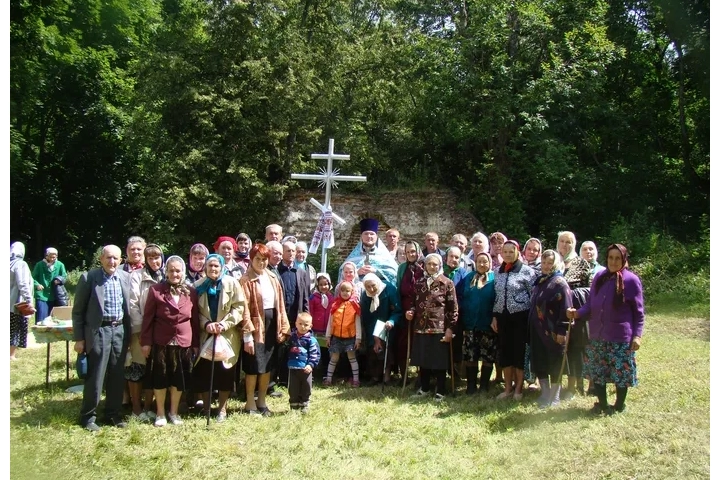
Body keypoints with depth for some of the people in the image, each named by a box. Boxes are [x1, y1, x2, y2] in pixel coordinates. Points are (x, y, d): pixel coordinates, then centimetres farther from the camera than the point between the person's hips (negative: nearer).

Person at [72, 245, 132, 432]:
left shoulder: (126, 277, 6)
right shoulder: (88, 278, -6)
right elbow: (78, 310, -3)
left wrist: (129, 332, 11)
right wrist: (79, 338, -5)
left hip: (120, 330, 4)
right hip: (98, 331, -4)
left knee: (117, 376, 10)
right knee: (95, 377, 1)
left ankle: (113, 414, 24)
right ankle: (88, 417, 16)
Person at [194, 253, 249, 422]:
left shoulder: (232, 283, -3)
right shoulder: (198, 285, 4)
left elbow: (239, 307, -7)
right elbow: (195, 311, 3)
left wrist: (224, 324, -16)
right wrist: (206, 324, -14)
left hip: (227, 336, -2)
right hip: (205, 335, 2)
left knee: (225, 372, 2)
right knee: (202, 371, 3)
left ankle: (222, 409, 14)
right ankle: (206, 407, 18)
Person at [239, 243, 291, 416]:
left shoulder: (272, 278, 9)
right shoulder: (246, 280, -11)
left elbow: (280, 303, 10)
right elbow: (245, 309, -15)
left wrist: (283, 327, 4)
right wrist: (247, 336, -18)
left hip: (272, 323, 6)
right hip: (256, 325, -6)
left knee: (268, 365, 13)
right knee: (254, 366, 1)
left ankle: (261, 402, 25)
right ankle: (250, 404, 15)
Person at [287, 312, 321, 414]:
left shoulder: (311, 340, -6)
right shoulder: (292, 337, 5)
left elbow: (315, 354, -9)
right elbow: (286, 351, 15)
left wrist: (311, 365, -19)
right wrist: (286, 363, 9)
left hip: (306, 369, -2)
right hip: (293, 368, 2)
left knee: (306, 390, 9)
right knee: (293, 390, 8)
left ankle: (304, 407, 24)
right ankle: (294, 408, 21)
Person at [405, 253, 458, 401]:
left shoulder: (447, 283, -2)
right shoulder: (419, 284, 11)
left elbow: (453, 308, -5)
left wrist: (450, 328, -10)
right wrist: (411, 312, -2)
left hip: (439, 328, -4)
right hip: (421, 327, 4)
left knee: (439, 360, 2)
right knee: (422, 359, 11)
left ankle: (440, 391, 12)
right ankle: (424, 388, 25)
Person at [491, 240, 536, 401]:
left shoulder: (526, 271, -5)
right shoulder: (498, 271, 9)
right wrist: (494, 317, 11)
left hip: (520, 316, -4)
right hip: (502, 316, 5)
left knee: (519, 350, 1)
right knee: (504, 351, 8)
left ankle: (518, 387, 15)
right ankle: (508, 387, 19)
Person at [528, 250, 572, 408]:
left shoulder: (559, 283, -10)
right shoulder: (539, 281, 12)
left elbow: (566, 308, -16)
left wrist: (562, 330, -19)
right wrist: (531, 327, 15)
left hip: (553, 331, -7)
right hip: (537, 330, 7)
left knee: (554, 364, 5)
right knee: (538, 362, 11)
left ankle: (554, 397, 17)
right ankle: (545, 393, 24)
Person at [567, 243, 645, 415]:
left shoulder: (631, 280, -7)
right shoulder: (599, 277, 4)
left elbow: (638, 311, -4)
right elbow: (591, 304, 10)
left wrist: (637, 335, -9)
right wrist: (578, 313, -8)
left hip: (621, 337, -4)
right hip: (597, 335, 4)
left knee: (621, 372, 5)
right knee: (597, 371, 10)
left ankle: (619, 406, 24)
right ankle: (602, 404, 26)